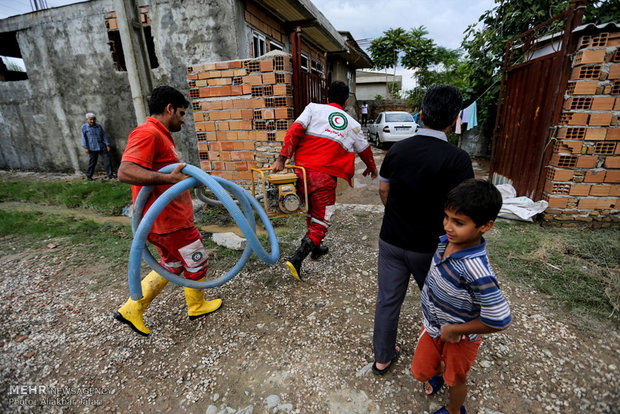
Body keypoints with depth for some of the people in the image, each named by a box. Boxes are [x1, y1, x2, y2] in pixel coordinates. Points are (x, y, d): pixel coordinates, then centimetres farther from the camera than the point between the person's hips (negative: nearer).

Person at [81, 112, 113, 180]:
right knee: (92, 162, 1)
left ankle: (109, 174, 2)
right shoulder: (84, 127, 3)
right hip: (92, 148, -3)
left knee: (107, 159, -3)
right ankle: (88, 176, 15)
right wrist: (85, 147, -6)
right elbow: (83, 138, 0)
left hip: (102, 147, 3)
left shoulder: (99, 126, 12)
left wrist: (107, 145, 5)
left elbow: (104, 136, 12)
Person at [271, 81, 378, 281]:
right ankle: (296, 259, -7)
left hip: (302, 169, 3)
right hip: (325, 175, -2)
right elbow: (365, 150, 28)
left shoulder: (314, 108, 11)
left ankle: (315, 248, 40)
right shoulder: (353, 124, 15)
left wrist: (282, 159, -4)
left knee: (311, 211, 22)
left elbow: (295, 131, -4)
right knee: (322, 219, 8)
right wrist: (372, 168, 46)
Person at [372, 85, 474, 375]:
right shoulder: (457, 159, -19)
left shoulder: (397, 149, -5)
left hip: (391, 241, 3)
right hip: (428, 247, -3)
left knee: (388, 299, 16)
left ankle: (383, 358, 35)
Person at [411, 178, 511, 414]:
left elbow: (499, 320, -31)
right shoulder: (446, 240, -15)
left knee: (455, 379, 24)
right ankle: (438, 372, 58)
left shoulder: (476, 271, -38)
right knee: (421, 371, 24)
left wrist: (454, 330, -18)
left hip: (459, 336, -6)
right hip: (433, 324, 6)